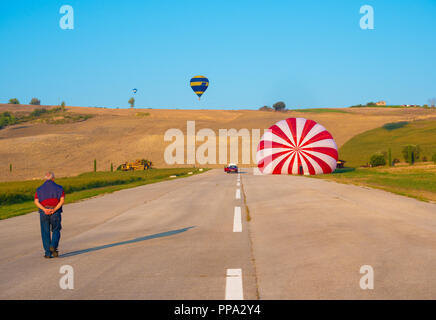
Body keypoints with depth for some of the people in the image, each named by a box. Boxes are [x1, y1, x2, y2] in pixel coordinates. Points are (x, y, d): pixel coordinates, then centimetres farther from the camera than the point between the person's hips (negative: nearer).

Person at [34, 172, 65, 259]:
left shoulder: (39, 189, 10)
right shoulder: (58, 188, 4)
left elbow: (36, 201, -5)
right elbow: (62, 200, -10)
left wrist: (45, 209, -15)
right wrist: (54, 210, -15)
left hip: (43, 212, 1)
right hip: (55, 212, -1)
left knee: (45, 233, 8)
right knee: (56, 231, 15)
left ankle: (48, 253, 5)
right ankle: (53, 246, -8)